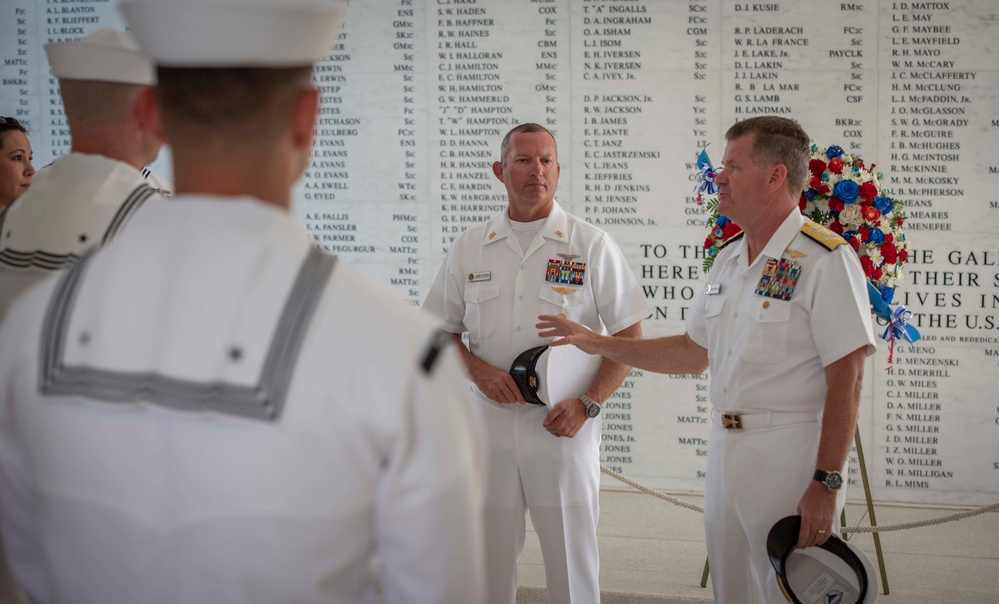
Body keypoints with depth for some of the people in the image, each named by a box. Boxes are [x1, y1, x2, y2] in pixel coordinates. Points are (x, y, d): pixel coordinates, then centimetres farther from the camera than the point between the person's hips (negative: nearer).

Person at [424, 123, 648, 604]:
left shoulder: (591, 246, 0)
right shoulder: (467, 249, 7)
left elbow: (629, 335, 0)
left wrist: (587, 403, -12)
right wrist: (478, 369, -8)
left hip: (564, 425, -2)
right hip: (488, 423, 2)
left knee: (572, 562, 3)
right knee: (488, 560, 10)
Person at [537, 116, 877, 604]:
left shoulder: (824, 259, -13)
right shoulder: (729, 259, 14)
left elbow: (846, 380, -18)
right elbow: (693, 352, 22)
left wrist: (826, 484, -21)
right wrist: (599, 344, 19)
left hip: (791, 459, -8)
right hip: (726, 454, 8)